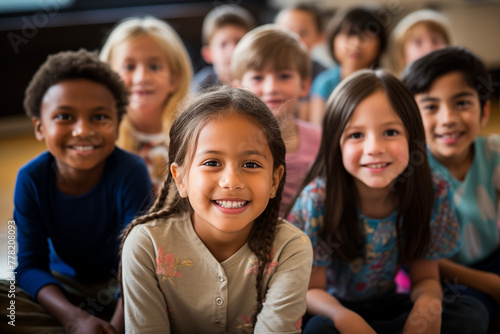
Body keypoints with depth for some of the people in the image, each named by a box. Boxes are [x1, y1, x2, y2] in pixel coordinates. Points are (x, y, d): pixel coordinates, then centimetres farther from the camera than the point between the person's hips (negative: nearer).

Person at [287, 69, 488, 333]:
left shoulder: (434, 194, -14)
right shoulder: (317, 199, -22)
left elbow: (425, 278, -3)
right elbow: (310, 289, -14)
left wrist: (428, 302, -28)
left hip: (387, 306, 4)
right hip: (331, 308, -3)